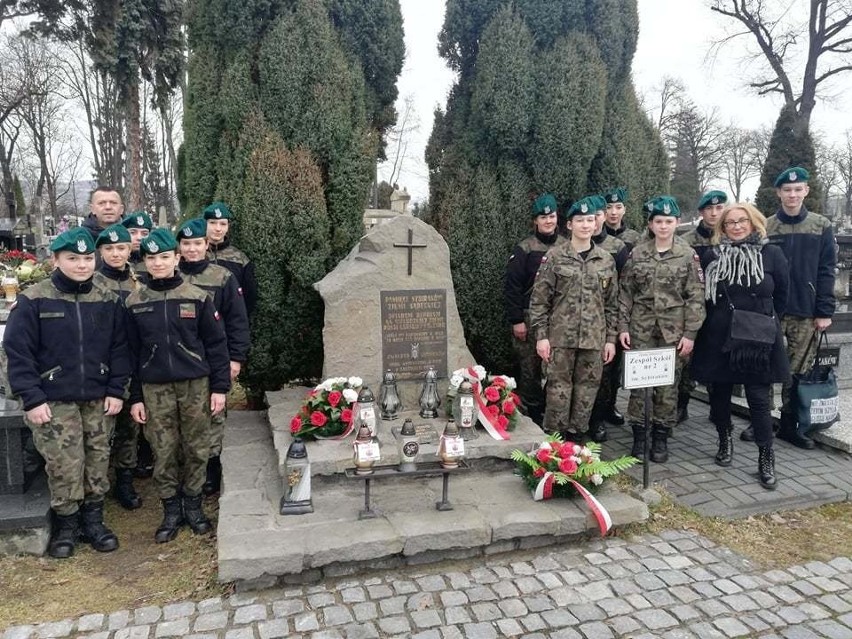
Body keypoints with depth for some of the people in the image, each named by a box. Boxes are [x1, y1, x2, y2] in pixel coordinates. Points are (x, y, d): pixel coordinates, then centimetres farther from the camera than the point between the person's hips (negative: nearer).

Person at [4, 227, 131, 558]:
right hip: (54, 401, -3)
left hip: (98, 400, 3)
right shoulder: (33, 300, -6)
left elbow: (119, 348, 7)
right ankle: (65, 525, 20)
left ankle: (93, 520, 27)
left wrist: (116, 390, 0)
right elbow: (17, 352, -6)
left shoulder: (108, 301, 4)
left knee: (98, 463, 10)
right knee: (64, 467, 0)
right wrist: (32, 399, -11)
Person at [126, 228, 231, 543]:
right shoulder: (135, 302, 4)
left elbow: (216, 344, 0)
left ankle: (193, 504, 25)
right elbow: (132, 352, 7)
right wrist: (135, 397, 4)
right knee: (163, 452, 6)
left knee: (197, 448, 7)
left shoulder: (197, 297, -2)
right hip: (155, 389, 1)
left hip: (195, 385, -1)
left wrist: (220, 387, -4)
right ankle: (171, 510, 22)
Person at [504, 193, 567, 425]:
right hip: (530, 318, -3)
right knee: (530, 367, 0)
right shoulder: (524, 249, -3)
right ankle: (530, 413, 15)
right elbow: (512, 286, -5)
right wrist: (516, 320, -8)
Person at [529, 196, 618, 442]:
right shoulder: (554, 257, -2)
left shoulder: (606, 260, 7)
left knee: (587, 388, 9)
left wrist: (611, 338, 6)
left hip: (594, 338, 3)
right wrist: (541, 335, -8)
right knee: (559, 387, 3)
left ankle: (578, 435, 24)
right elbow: (539, 300, -3)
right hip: (561, 336, -3)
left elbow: (612, 303, 10)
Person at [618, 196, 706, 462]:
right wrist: (623, 327, -1)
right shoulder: (636, 253, 3)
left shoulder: (688, 255, 0)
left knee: (668, 384, 5)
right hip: (641, 328, 1)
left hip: (673, 329, -1)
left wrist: (690, 333, -6)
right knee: (638, 382, 2)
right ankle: (638, 437, 15)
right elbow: (625, 293, 5)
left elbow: (695, 297, -2)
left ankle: (661, 438, 19)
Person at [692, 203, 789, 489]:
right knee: (719, 393, 11)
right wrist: (720, 318, 7)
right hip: (718, 338, 1)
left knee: (758, 398, 1)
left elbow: (781, 294, 8)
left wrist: (764, 320, 14)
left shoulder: (771, 254, -1)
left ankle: (766, 458, 12)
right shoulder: (711, 256, 0)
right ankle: (725, 440, 33)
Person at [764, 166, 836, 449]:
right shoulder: (765, 228, 2)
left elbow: (826, 272, 3)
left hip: (806, 312, 1)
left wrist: (825, 312, -4)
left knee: (798, 371, 5)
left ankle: (789, 424, 17)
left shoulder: (821, 227, 4)